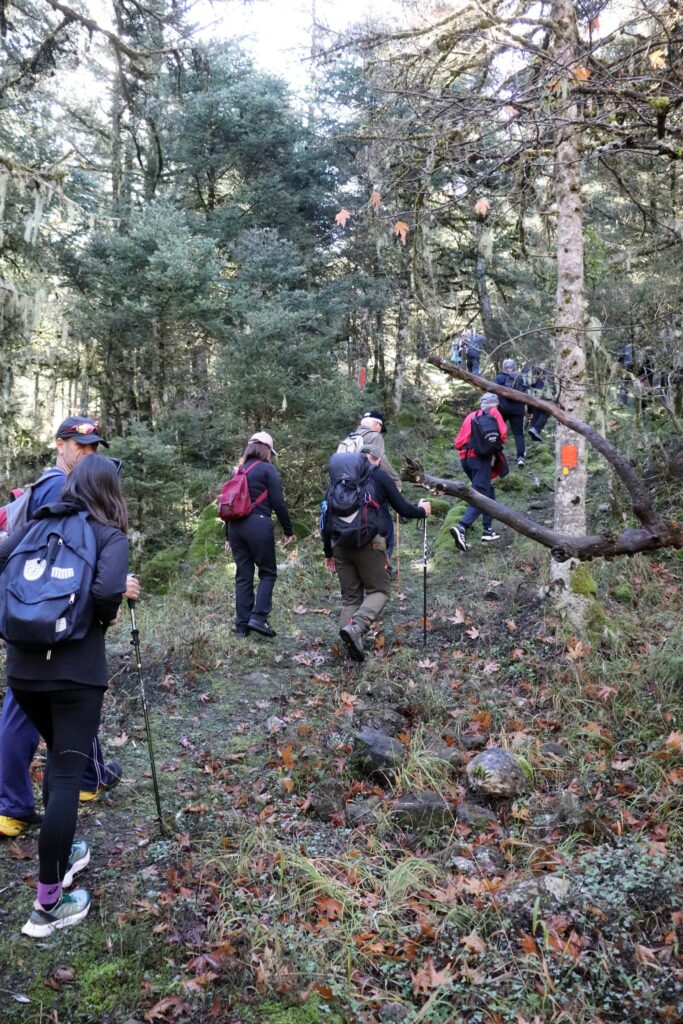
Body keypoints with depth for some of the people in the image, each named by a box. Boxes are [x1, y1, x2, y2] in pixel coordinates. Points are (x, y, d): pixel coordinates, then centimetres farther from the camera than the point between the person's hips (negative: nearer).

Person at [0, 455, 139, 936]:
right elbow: (107, 591, -23)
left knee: (57, 757, 25)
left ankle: (62, 853, 37)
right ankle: (49, 903, 8)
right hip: (76, 670, -5)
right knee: (68, 773, 3)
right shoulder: (110, 535, -6)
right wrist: (108, 616, -2)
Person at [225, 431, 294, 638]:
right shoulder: (267, 469, -1)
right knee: (268, 573, 6)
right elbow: (278, 503, -6)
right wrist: (288, 530, 1)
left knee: (243, 576, 10)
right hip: (258, 525, -6)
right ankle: (258, 617, -8)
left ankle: (242, 625, 10)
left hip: (236, 526, 6)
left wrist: (228, 535, 23)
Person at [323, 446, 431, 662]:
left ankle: (351, 639, 4)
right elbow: (402, 509, 6)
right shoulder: (379, 475, 7)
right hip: (368, 541, -4)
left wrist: (328, 552, 24)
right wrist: (422, 510, 28)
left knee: (350, 597, 14)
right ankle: (356, 627, -18)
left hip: (340, 543, 4)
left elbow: (327, 516, 17)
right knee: (378, 590, 7)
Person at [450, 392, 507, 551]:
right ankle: (461, 528, -32)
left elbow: (458, 443, 14)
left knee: (488, 492, 21)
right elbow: (502, 435, -4)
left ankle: (488, 530, 18)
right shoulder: (494, 413, 8)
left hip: (465, 458, 6)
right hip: (481, 458, -6)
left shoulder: (470, 416, 21)